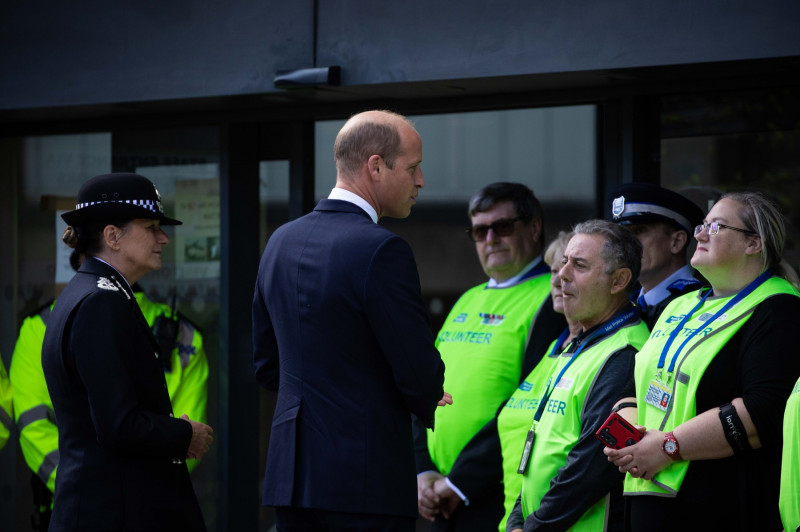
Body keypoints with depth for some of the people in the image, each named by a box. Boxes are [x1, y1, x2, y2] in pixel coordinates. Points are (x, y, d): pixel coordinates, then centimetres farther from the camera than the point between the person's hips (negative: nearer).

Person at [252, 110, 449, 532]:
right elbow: (419, 371, -13)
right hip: (367, 480, -8)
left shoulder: (281, 241, 11)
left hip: (292, 471, 8)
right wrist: (429, 408, 9)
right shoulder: (381, 250, -14)